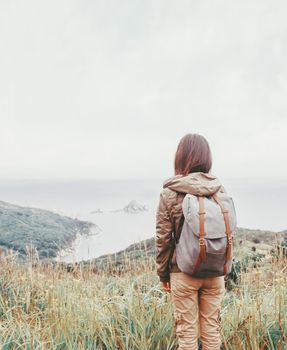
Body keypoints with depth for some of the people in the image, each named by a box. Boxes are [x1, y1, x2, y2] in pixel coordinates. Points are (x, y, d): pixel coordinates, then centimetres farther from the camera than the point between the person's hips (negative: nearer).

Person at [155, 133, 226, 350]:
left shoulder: (170, 193, -11)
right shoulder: (219, 189, -2)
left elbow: (163, 238, -8)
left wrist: (163, 273, 4)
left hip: (183, 272, -3)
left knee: (187, 331, 9)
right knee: (212, 328, 15)